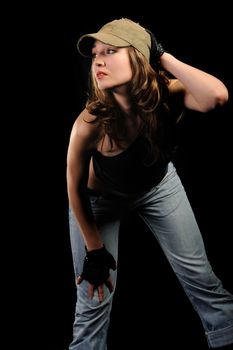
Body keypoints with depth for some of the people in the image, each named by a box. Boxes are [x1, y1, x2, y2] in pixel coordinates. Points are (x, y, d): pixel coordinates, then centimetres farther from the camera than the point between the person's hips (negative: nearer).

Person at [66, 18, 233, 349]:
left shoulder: (168, 95, -29)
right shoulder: (90, 123, -34)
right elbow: (76, 188, -19)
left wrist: (163, 56, -41)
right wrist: (94, 250, -10)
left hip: (159, 185, 3)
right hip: (101, 198, -2)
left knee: (201, 277, 6)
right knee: (93, 302, 1)